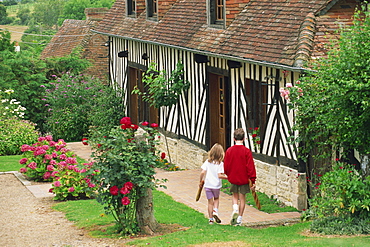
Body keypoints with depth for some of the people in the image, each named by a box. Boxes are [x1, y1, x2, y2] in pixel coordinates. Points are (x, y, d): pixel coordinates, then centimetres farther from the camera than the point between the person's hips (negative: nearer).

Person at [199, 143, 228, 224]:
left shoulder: (208, 162, -3)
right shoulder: (220, 163, -11)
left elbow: (202, 172, -7)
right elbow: (219, 175, -18)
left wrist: (201, 181, 6)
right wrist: (227, 177, -3)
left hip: (208, 185, 2)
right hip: (216, 185, -1)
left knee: (210, 202, 11)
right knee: (216, 198, 24)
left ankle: (210, 219, 13)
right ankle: (215, 211, -1)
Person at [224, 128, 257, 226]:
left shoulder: (229, 150, -5)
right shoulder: (246, 151, -12)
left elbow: (226, 166, 2)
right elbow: (250, 167, -12)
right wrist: (253, 181, -6)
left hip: (233, 178, 2)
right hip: (244, 178, -2)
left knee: (235, 196, 19)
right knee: (242, 198, 8)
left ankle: (235, 210, -8)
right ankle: (239, 219, 10)